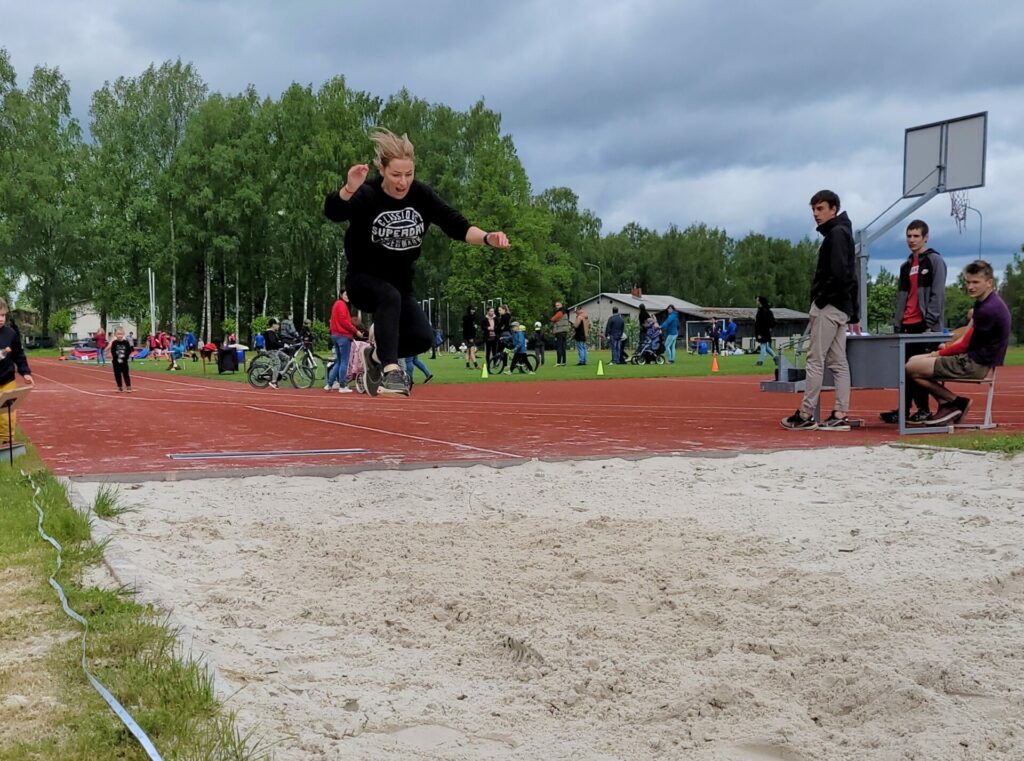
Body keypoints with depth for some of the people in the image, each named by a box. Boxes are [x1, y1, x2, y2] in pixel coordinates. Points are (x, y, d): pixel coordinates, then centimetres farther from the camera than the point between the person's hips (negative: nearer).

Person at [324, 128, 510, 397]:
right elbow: (333, 212, -40)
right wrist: (348, 189, -62)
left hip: (400, 281, 5)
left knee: (422, 338, -13)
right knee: (390, 296, -37)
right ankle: (390, 370, -39)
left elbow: (455, 224, -13)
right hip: (364, 278, -4)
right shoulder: (367, 194, -21)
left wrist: (487, 238, -32)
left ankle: (377, 355, 15)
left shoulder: (421, 195, -8)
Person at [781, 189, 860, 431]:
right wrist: (854, 315, 19)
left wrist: (820, 298, -13)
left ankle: (806, 415, -5)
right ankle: (840, 415, 8)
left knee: (815, 360, -7)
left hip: (829, 305, -10)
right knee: (838, 362, 7)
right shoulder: (843, 233, 21)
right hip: (841, 307, 10)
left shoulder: (836, 233, -9)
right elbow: (849, 276, 20)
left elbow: (838, 273, -23)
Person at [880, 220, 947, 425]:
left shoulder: (934, 260, -1)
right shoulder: (906, 266, 20)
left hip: (925, 325, -6)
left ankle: (923, 409, 0)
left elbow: (937, 294, -8)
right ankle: (904, 410, 8)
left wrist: (930, 323, -15)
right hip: (907, 326, 6)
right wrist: (897, 323, 11)